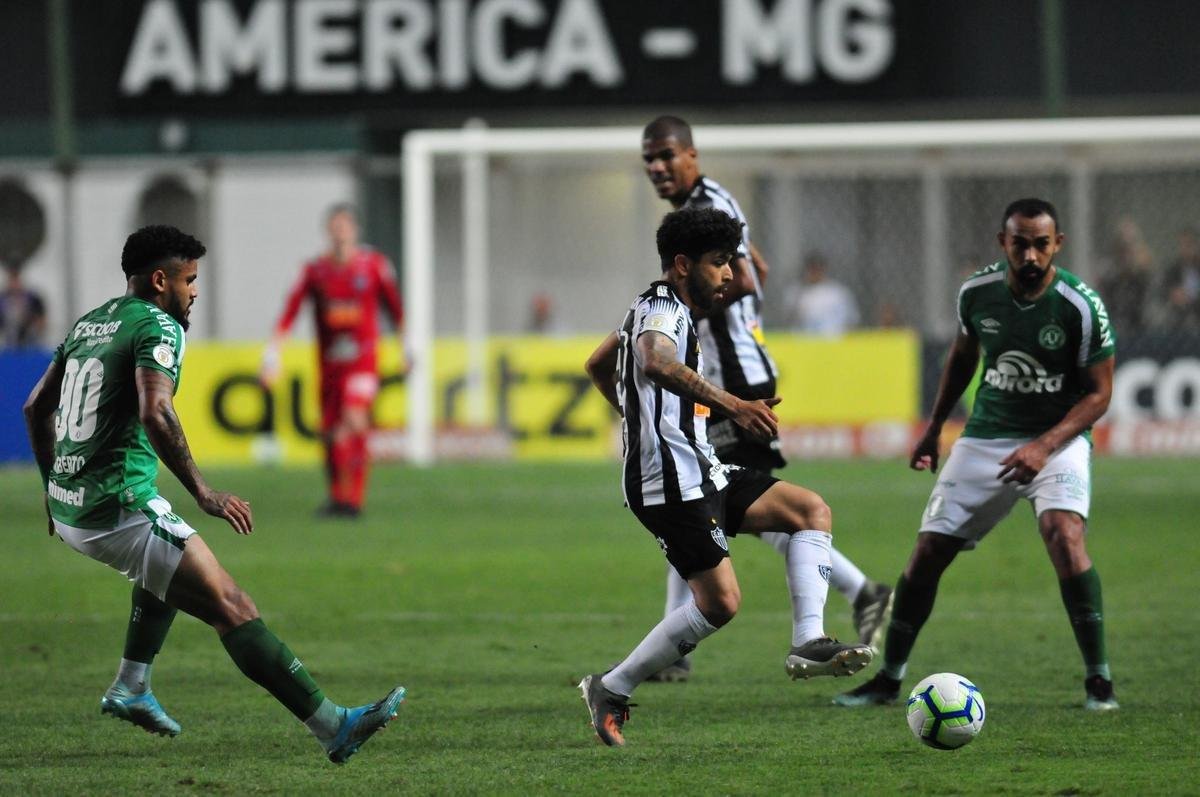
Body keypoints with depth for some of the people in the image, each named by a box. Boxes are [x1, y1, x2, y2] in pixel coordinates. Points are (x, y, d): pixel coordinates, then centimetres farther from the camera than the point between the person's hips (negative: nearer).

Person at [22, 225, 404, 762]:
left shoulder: (87, 325, 17)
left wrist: (55, 487, 31)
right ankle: (333, 728, -14)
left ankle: (130, 687, 31)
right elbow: (155, 414, -26)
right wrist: (202, 493, -23)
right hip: (121, 510, -9)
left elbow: (35, 407, 23)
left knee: (169, 568, 37)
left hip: (67, 510, 9)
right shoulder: (158, 327, -10)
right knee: (232, 608, -10)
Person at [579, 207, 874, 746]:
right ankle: (612, 691, 0)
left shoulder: (660, 312, 19)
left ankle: (808, 643, -10)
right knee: (719, 601, -12)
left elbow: (597, 366, 34)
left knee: (811, 511, 3)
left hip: (701, 474, 10)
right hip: (674, 482, -10)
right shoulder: (663, 312, -13)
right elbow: (657, 363, -39)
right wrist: (733, 407, -48)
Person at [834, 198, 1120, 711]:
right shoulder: (977, 293, -6)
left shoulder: (1080, 305, -17)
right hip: (985, 437, 4)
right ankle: (888, 679, 18)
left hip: (1058, 437, -4)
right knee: (927, 553, 0)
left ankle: (1098, 681, -18)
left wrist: (1045, 446, -24)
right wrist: (933, 427, 18)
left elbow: (1099, 393, -11)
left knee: (1064, 534, -29)